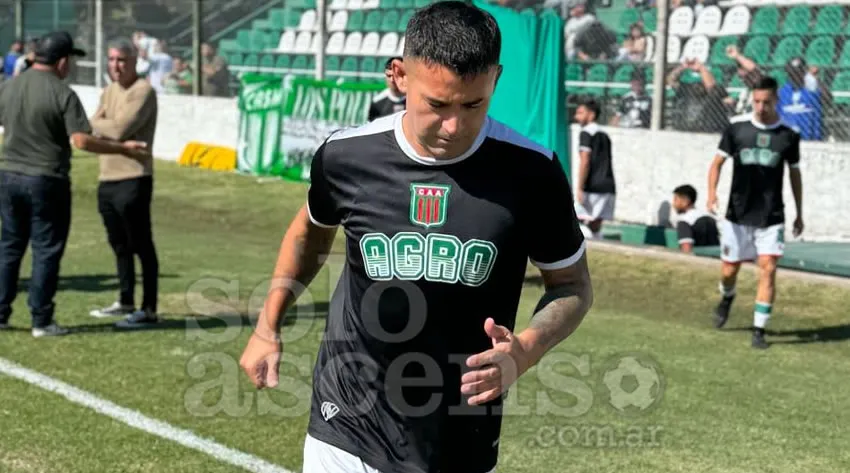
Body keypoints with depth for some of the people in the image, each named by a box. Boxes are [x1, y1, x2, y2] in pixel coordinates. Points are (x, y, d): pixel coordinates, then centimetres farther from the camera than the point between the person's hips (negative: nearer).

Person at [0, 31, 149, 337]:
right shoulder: (62, 94, -14)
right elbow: (81, 141, -21)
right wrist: (123, 149, -13)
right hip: (46, 181, -5)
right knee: (46, 251, 3)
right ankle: (41, 321, 5)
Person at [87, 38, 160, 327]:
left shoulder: (143, 91, -10)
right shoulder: (109, 91, 17)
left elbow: (119, 129, -19)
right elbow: (96, 129, 8)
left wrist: (96, 122, -1)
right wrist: (106, 124, -13)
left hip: (133, 180, -9)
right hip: (107, 179, 9)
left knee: (142, 246, -5)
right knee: (120, 246, 18)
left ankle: (149, 310, -1)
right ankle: (126, 302, 30)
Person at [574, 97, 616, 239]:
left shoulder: (586, 133, -3)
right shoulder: (604, 135, 21)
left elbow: (585, 162, -11)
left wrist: (579, 188, -13)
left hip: (593, 187, -8)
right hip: (608, 186, 8)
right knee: (595, 226, 9)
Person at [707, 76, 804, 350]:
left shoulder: (789, 136, 0)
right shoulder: (736, 128, -2)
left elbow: (794, 174, 12)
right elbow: (718, 162, 1)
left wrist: (799, 213, 15)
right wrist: (712, 191, -17)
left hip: (771, 217, -1)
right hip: (738, 215, 1)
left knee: (768, 268, -13)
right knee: (730, 269, 9)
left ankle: (759, 330, -5)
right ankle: (727, 298, 45)